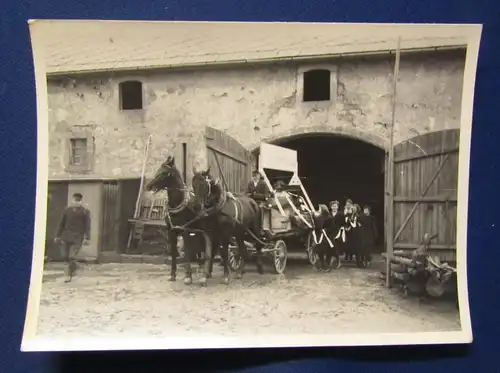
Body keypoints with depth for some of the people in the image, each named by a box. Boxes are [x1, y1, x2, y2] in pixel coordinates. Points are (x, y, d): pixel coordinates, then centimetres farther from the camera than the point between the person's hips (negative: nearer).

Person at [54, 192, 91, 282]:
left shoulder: (85, 211, -2)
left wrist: (87, 238, -14)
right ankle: (73, 269, 30)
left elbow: (87, 226, -6)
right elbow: (61, 224, 13)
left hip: (77, 238, -4)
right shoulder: (67, 209, 8)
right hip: (66, 236, 4)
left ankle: (69, 275, 1)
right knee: (65, 256, 6)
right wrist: (58, 236, 11)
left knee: (72, 257, -11)